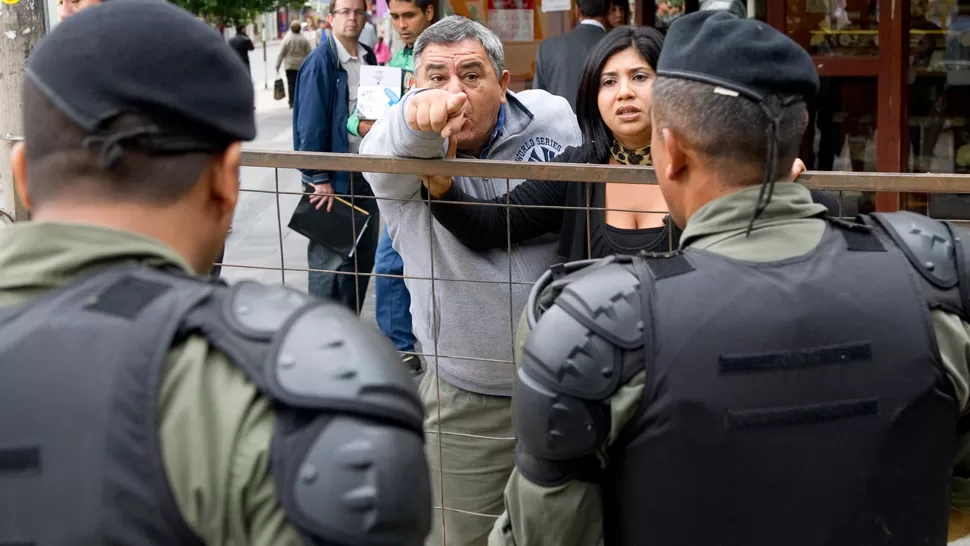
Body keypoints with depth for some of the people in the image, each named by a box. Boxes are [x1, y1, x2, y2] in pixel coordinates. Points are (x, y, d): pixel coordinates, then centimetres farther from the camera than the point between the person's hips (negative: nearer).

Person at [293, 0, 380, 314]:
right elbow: (310, 125, -16)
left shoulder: (368, 59, 7)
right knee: (329, 256, 1)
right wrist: (319, 179, -17)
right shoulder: (319, 63, -13)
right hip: (334, 174, -7)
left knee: (363, 253, 13)